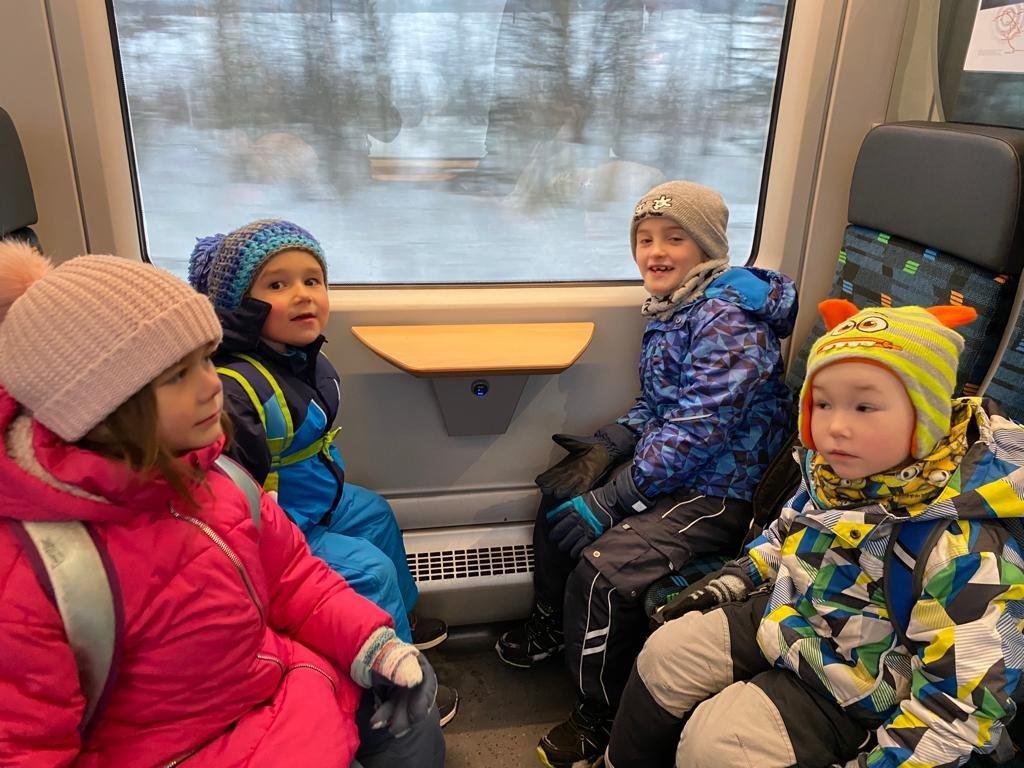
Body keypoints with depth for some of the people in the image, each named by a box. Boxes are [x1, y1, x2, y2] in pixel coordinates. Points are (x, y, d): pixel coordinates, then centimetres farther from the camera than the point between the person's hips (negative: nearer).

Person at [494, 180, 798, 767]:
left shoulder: (727, 317, -20)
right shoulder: (670, 308, 8)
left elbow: (698, 429, -27)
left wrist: (611, 498, -24)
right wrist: (606, 447, -2)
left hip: (718, 487, -10)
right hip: (669, 462, 10)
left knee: (601, 570, -22)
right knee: (561, 494, 13)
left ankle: (601, 719, 4)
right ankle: (553, 624, 36)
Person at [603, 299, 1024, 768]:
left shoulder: (968, 545, -30)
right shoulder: (830, 471, -8)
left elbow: (963, 701, -26)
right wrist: (736, 578, 10)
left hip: (853, 688, -6)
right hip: (781, 619, 7)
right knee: (664, 657, 2)